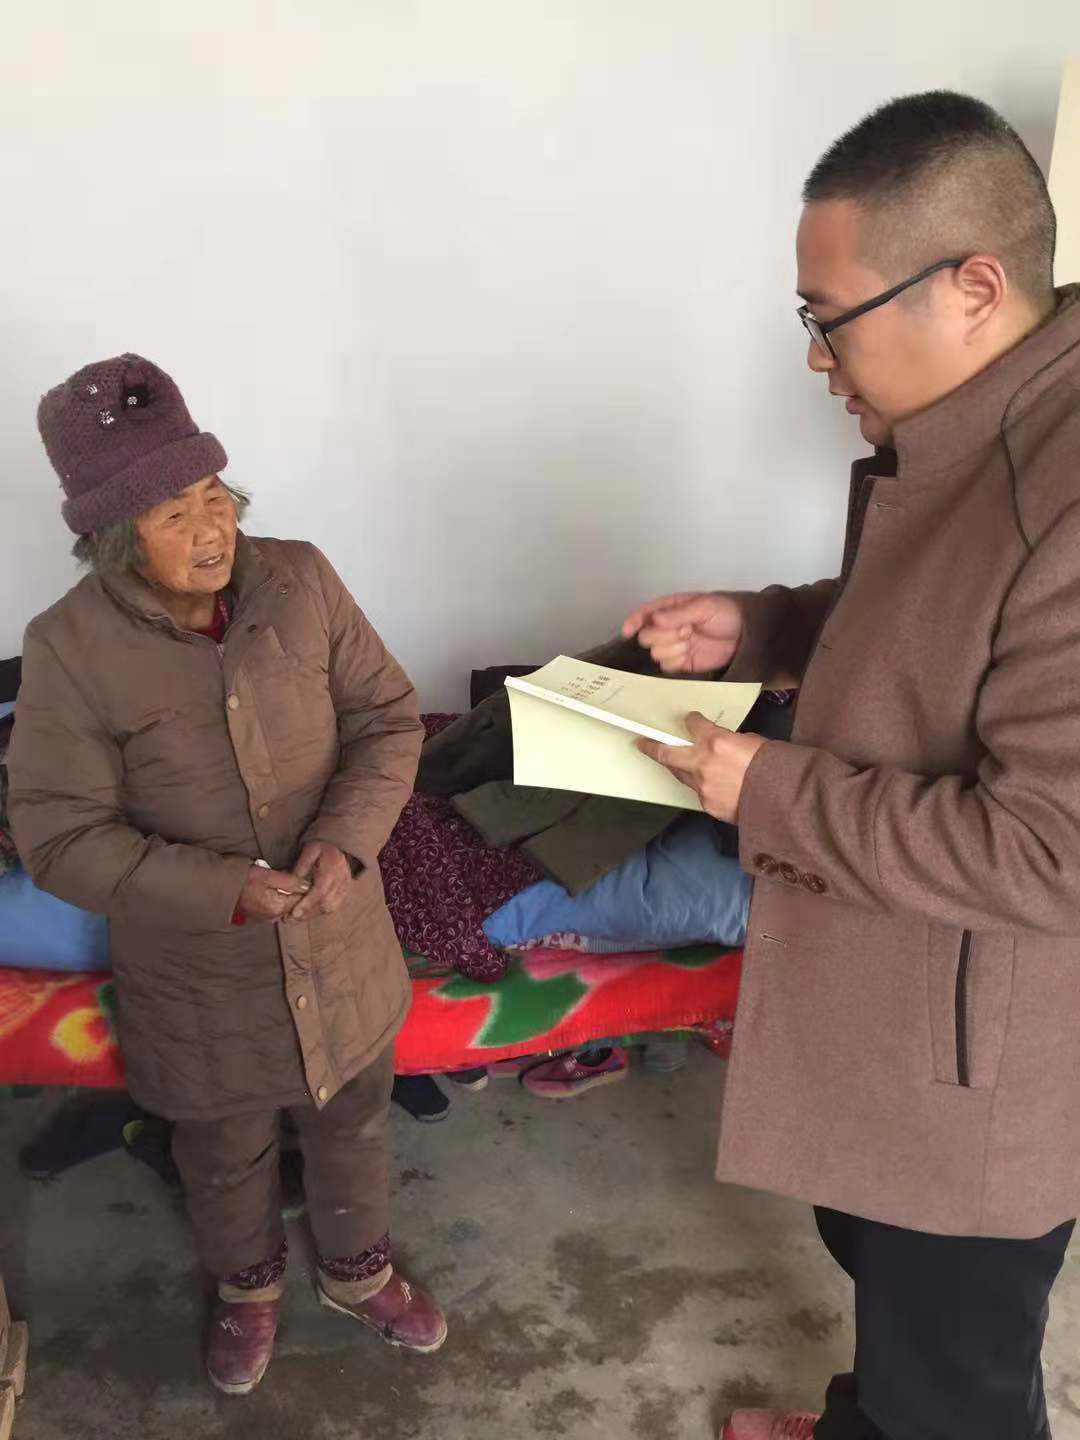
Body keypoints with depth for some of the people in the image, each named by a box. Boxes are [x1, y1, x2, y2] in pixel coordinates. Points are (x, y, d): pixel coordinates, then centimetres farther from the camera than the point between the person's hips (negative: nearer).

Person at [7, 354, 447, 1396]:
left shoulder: (299, 580, -14)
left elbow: (388, 717, -7)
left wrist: (347, 837, -24)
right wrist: (225, 891, -28)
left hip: (341, 942, 2)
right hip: (196, 970, -2)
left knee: (353, 1124, 25)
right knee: (224, 1156, 24)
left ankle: (358, 1274, 55)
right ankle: (249, 1288, 57)